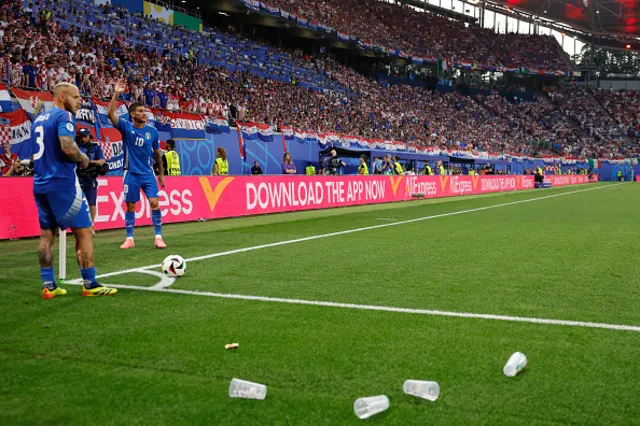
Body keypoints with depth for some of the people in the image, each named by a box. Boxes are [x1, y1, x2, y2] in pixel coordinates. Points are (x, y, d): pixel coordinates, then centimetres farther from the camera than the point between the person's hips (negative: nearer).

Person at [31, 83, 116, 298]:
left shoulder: (39, 119, 18)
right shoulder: (64, 115, -9)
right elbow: (67, 147, -23)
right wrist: (83, 159, -6)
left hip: (40, 184, 9)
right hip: (62, 183, -9)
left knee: (47, 234, 10)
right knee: (84, 231, -2)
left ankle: (48, 286, 11)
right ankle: (89, 284, 0)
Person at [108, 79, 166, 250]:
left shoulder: (152, 131, 3)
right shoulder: (126, 127, -2)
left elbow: (157, 153, 11)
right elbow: (110, 114, -19)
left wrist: (161, 174, 12)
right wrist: (116, 94, -27)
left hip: (148, 173, 1)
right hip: (131, 174, -1)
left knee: (154, 203, -8)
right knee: (130, 206, 5)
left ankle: (158, 237, 0)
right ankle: (129, 239, 14)